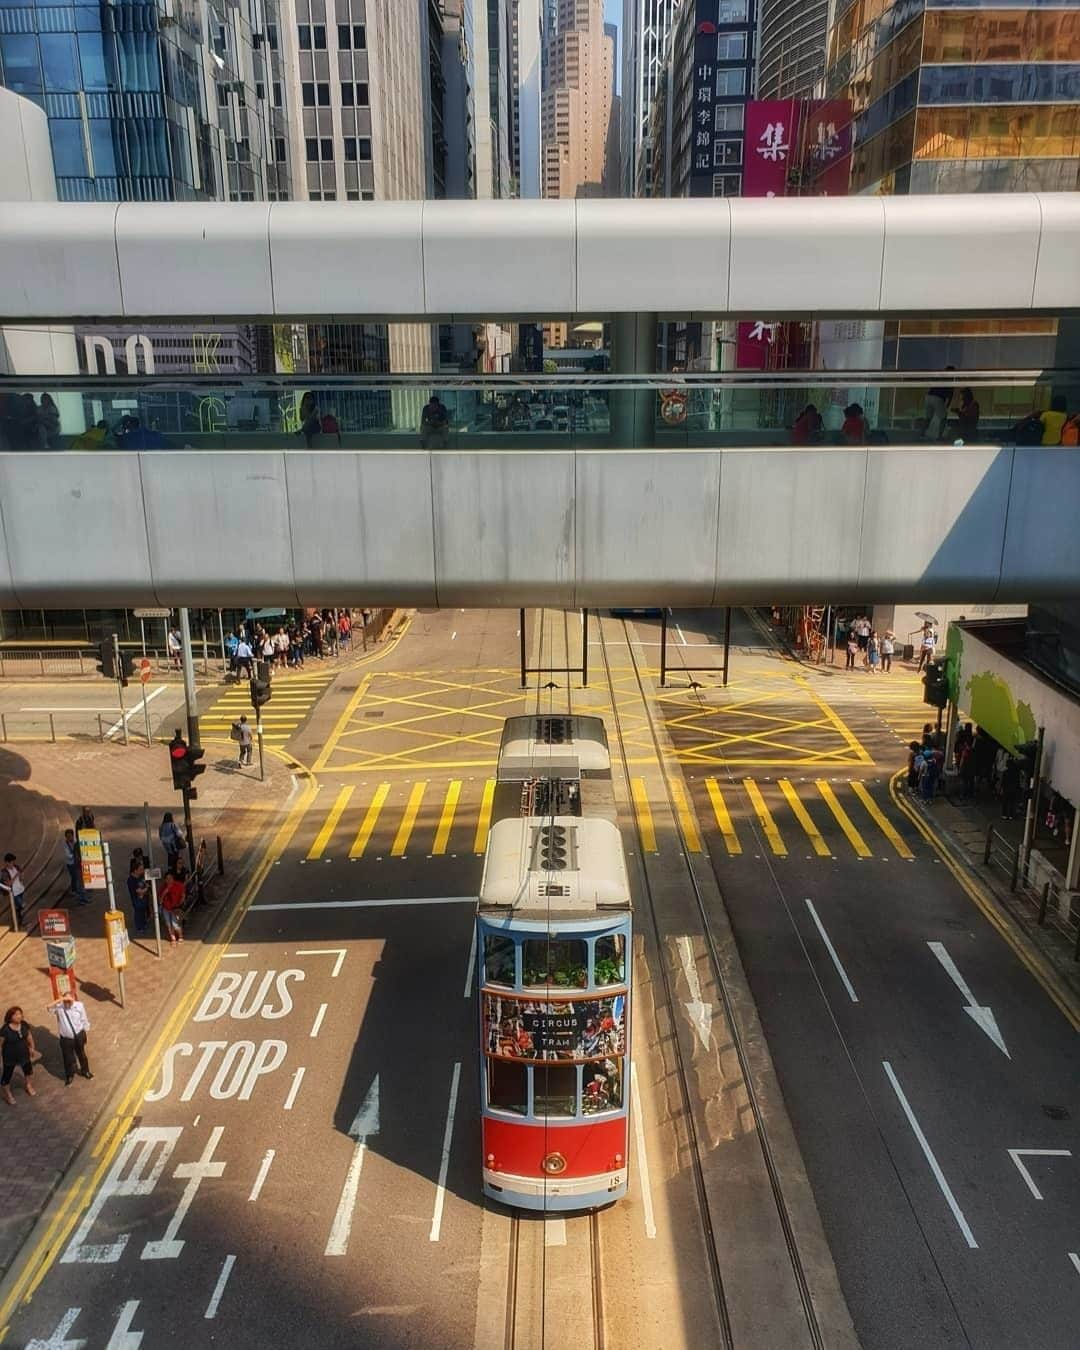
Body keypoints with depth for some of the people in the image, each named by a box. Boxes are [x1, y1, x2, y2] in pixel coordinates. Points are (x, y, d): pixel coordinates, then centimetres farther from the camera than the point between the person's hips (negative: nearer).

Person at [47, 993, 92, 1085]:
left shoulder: (79, 1005, -17)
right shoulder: (59, 1007, -20)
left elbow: (84, 1020, -5)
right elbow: (48, 1008, -41)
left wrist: (85, 1034, 3)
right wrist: (60, 1000, -45)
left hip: (78, 1036, 1)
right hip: (66, 1038, 0)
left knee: (81, 1054, 24)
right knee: (68, 1058, 17)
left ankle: (85, 1071, 51)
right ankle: (70, 1076, 45)